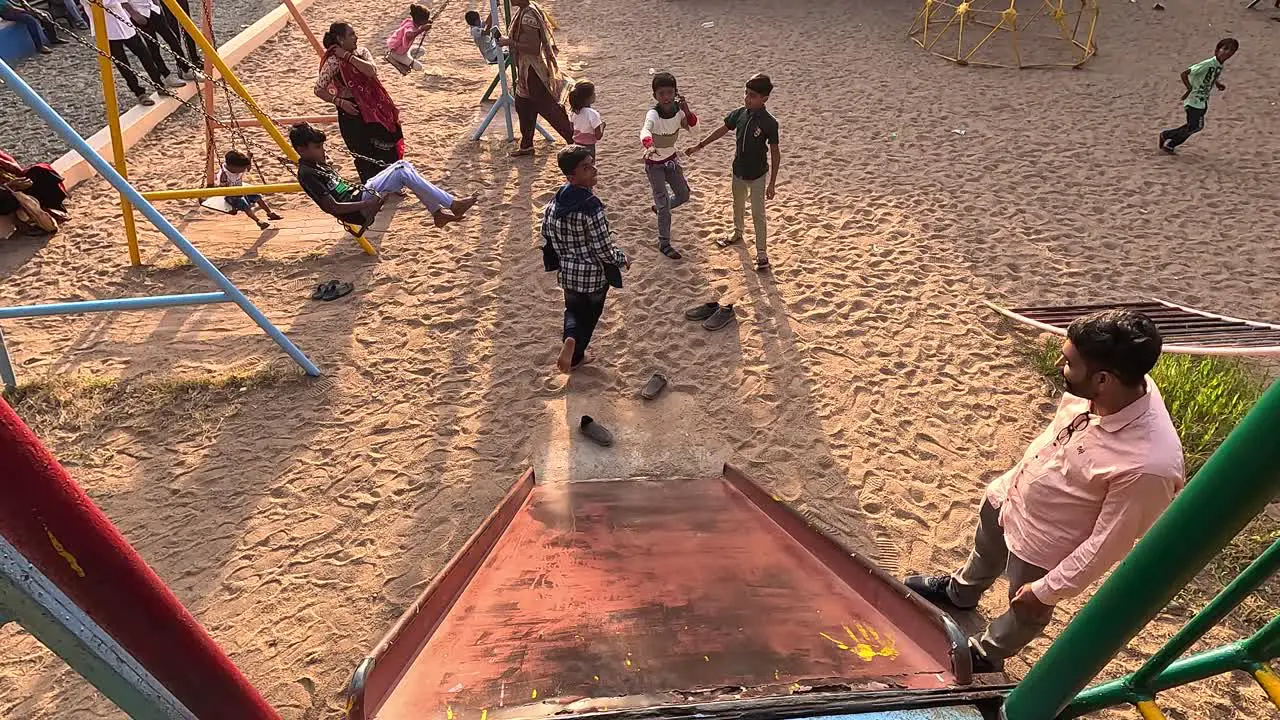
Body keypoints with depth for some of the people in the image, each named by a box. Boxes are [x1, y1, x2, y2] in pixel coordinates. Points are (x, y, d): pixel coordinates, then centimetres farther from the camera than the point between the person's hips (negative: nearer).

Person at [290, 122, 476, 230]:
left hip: (359, 194, 10)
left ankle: (438, 213, 0)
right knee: (403, 172, -17)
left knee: (402, 166, 0)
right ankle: (452, 204, -12)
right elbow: (331, 207, -20)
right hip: (357, 210, -10)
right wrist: (366, 205, -22)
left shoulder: (317, 162, 16)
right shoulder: (306, 173, -13)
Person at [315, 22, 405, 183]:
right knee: (365, 156, 3)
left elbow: (371, 71, -18)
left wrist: (348, 56, -16)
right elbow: (319, 90, -11)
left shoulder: (362, 52, 2)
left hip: (372, 108, 6)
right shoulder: (332, 62, -12)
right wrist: (340, 102, -19)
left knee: (387, 150, 11)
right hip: (352, 111, -5)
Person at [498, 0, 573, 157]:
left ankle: (576, 141, 10)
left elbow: (534, 48, -28)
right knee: (523, 106, 18)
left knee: (549, 108, -1)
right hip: (526, 69, 10)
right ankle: (526, 145, 30)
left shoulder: (528, 16, -24)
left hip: (533, 71, -10)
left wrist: (509, 42, -23)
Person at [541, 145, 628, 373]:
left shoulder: (556, 201, -5)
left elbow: (546, 234, 6)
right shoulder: (591, 206, -27)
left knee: (573, 309, 28)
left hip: (568, 271, 5)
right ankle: (575, 356, 32)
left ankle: (570, 339, 2)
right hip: (594, 273, -5)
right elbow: (604, 249, -25)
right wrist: (623, 259, -5)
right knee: (588, 315, 20)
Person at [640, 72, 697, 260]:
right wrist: (649, 146, -73)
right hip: (654, 163, -6)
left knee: (683, 195, 16)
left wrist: (686, 110, -23)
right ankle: (664, 244, 9)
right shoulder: (653, 113, -30)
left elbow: (692, 123, -1)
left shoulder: (678, 108, -12)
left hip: (671, 158, 6)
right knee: (663, 204, -5)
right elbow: (645, 130, -50)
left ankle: (660, 208, 45)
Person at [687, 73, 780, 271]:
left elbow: (775, 153, -16)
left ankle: (762, 253, 11)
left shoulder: (769, 123, -22)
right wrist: (700, 146, 11)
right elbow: (722, 130, 7)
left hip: (757, 175, -6)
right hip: (738, 171, 6)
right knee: (738, 206, 26)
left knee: (758, 214, 0)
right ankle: (737, 233, 52)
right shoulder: (739, 114, -8)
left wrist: (772, 183, -15)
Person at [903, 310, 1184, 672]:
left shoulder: (1149, 464, -41)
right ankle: (959, 592, 66)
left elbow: (1108, 543, -27)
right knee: (985, 552, 35)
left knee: (1026, 611, 26)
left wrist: (1048, 589, -15)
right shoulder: (1117, 385, -21)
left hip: (1042, 545, -6)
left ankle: (986, 654, 56)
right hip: (1008, 495, 6)